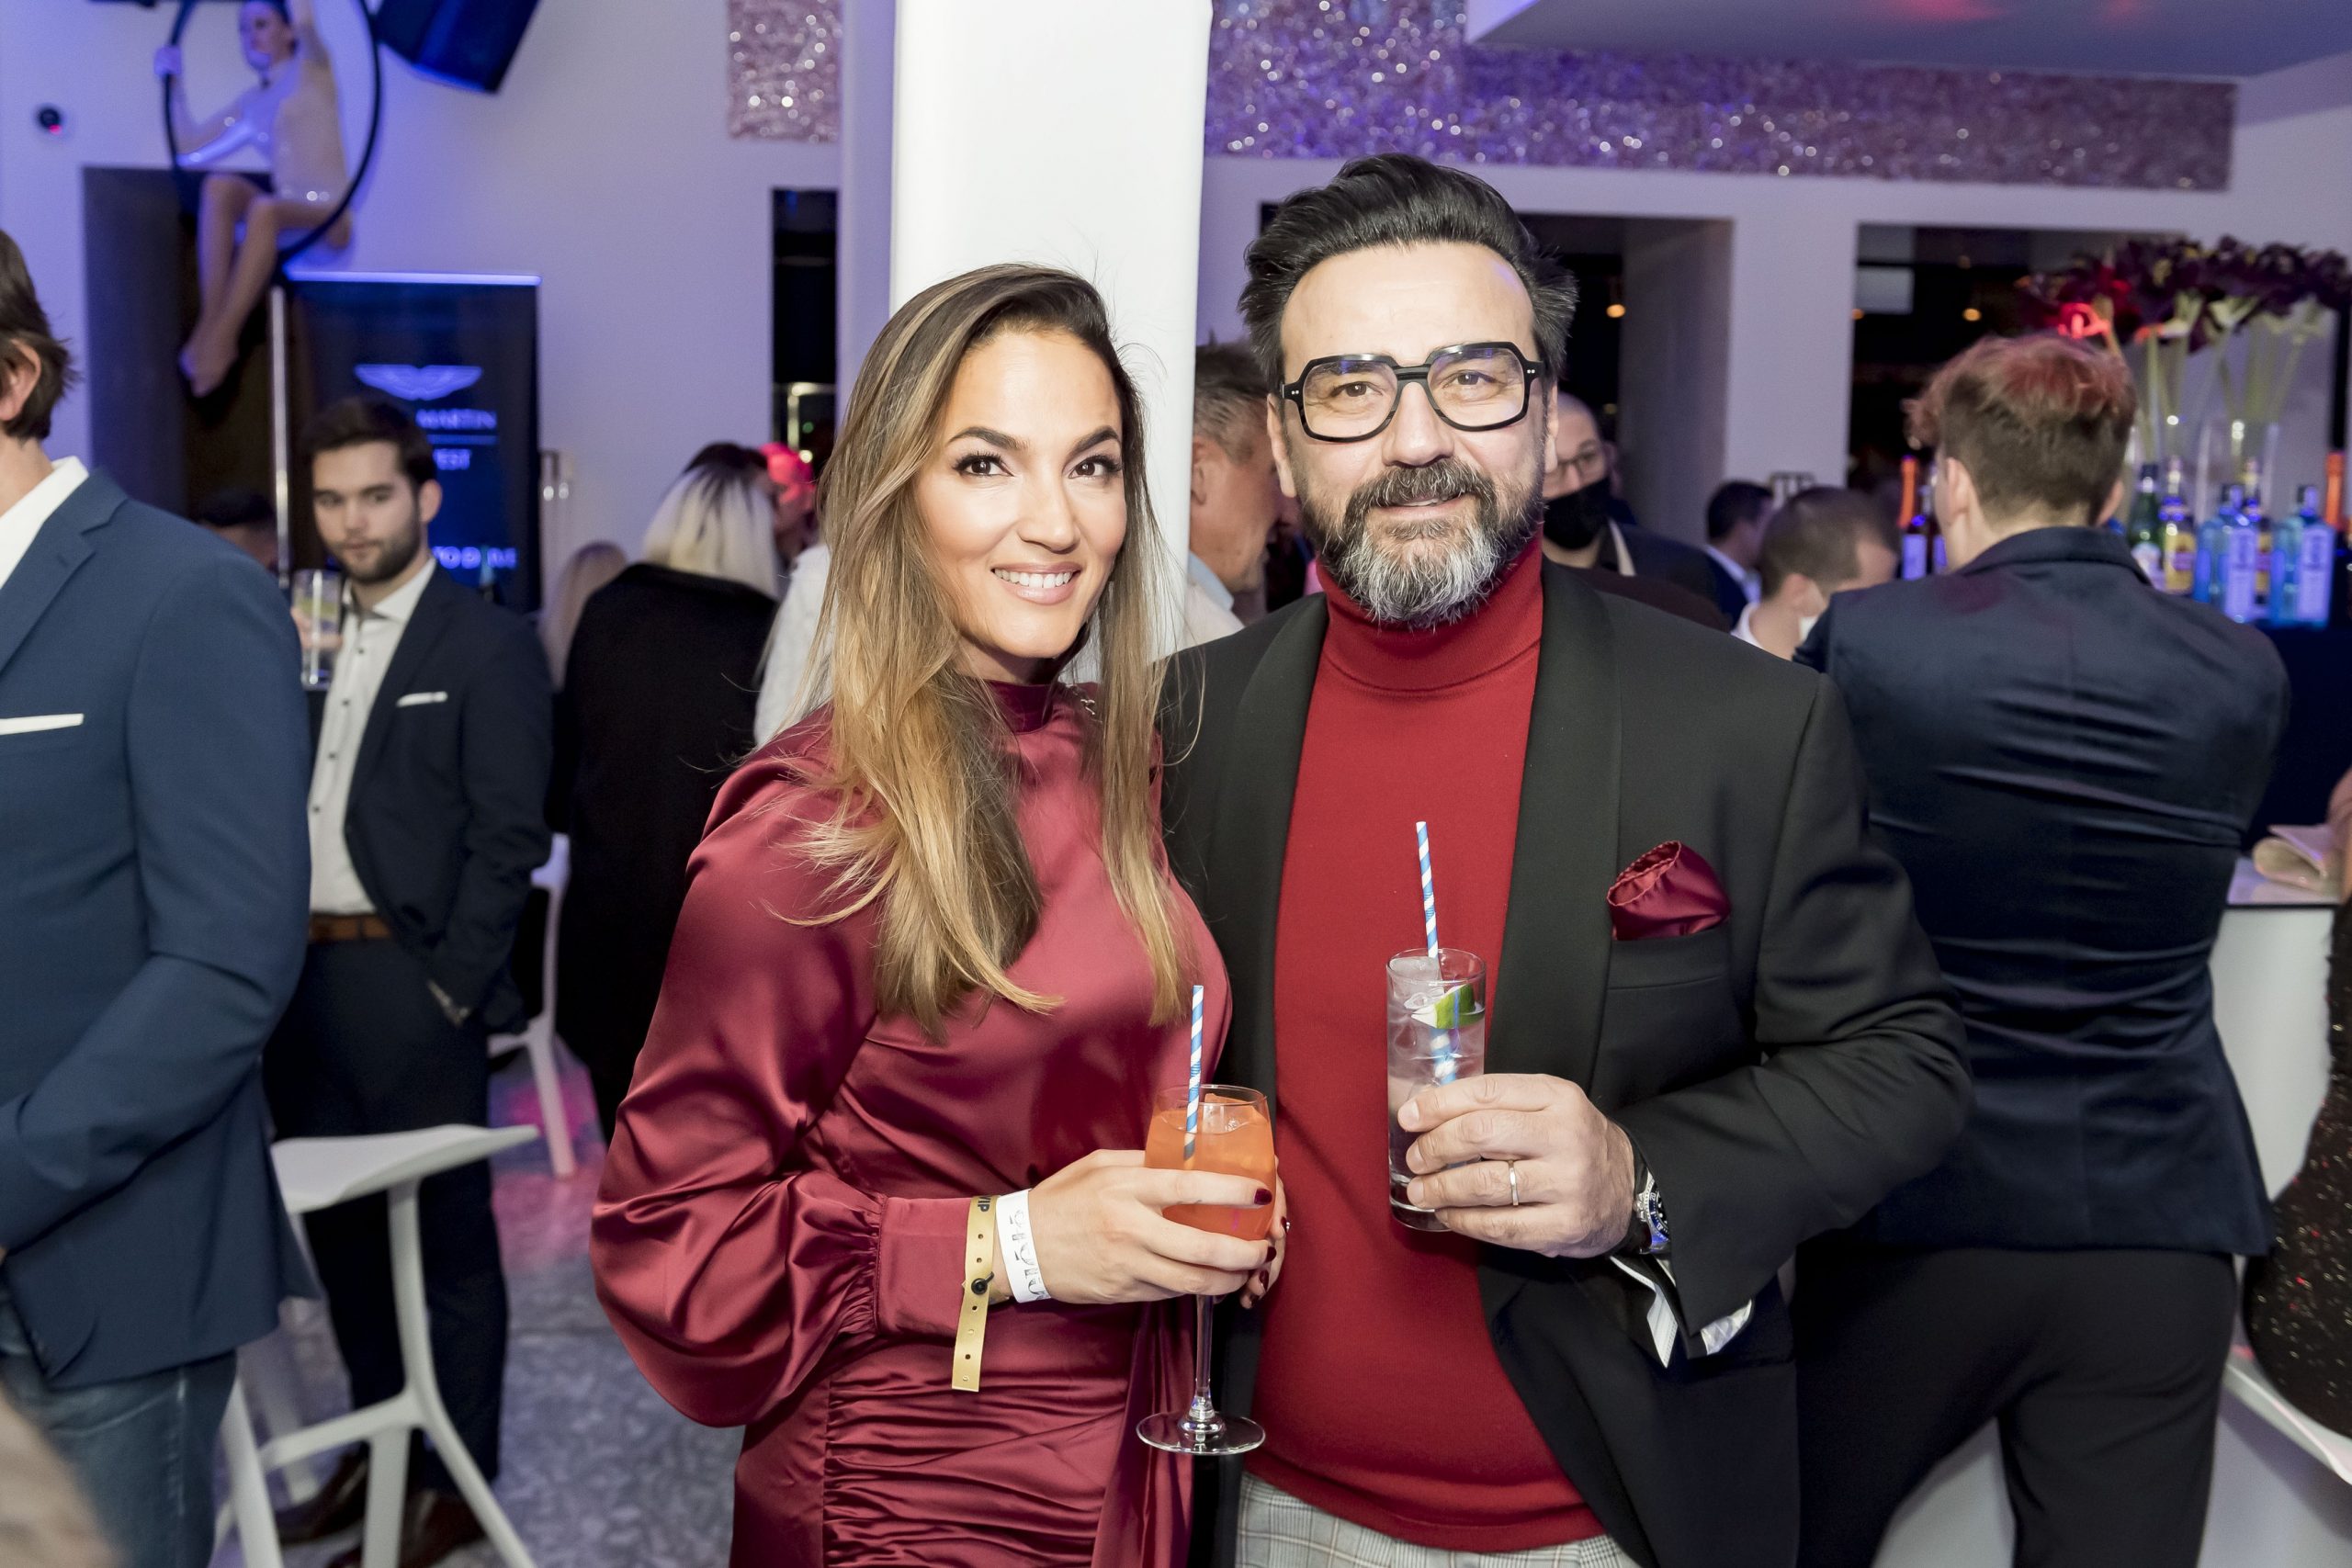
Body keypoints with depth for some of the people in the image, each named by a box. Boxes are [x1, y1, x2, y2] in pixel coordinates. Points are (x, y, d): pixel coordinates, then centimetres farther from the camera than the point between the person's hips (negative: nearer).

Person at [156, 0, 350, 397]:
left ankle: (221, 338, -41)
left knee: (264, 209, -36)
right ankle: (208, 323, -35)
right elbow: (191, 148, 24)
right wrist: (173, 81, 20)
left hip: (328, 223, -6)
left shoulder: (311, 69, 9)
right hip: (279, 221, 6)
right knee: (218, 186, -24)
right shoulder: (251, 103, 24)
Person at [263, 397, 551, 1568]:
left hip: (408, 980, -7)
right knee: (342, 1229, 16)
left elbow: (508, 836, -11)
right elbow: (296, 808, 15)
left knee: (447, 1240, 3)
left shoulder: (489, 647, -6)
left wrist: (449, 988, -15)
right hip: (307, 977, 7)